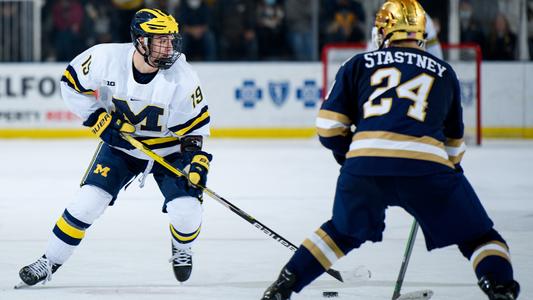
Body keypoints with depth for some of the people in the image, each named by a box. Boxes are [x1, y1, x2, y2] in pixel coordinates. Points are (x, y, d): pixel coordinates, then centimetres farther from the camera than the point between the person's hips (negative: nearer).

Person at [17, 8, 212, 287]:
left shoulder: (181, 76, -23)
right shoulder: (107, 58, -23)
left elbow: (196, 125, -12)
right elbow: (72, 82, -6)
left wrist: (197, 160, -22)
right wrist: (97, 118, -13)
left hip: (170, 150, -1)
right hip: (120, 142, 1)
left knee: (186, 211, -17)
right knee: (87, 203, -11)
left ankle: (182, 248, 19)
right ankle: (49, 261, 6)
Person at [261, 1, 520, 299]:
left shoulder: (359, 64, 20)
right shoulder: (444, 72, 24)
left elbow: (329, 124, 15)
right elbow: (454, 141, 31)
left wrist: (346, 152, 33)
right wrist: (451, 165, 49)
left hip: (365, 163, 2)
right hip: (426, 165, -1)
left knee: (343, 230, 28)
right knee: (477, 233, 11)